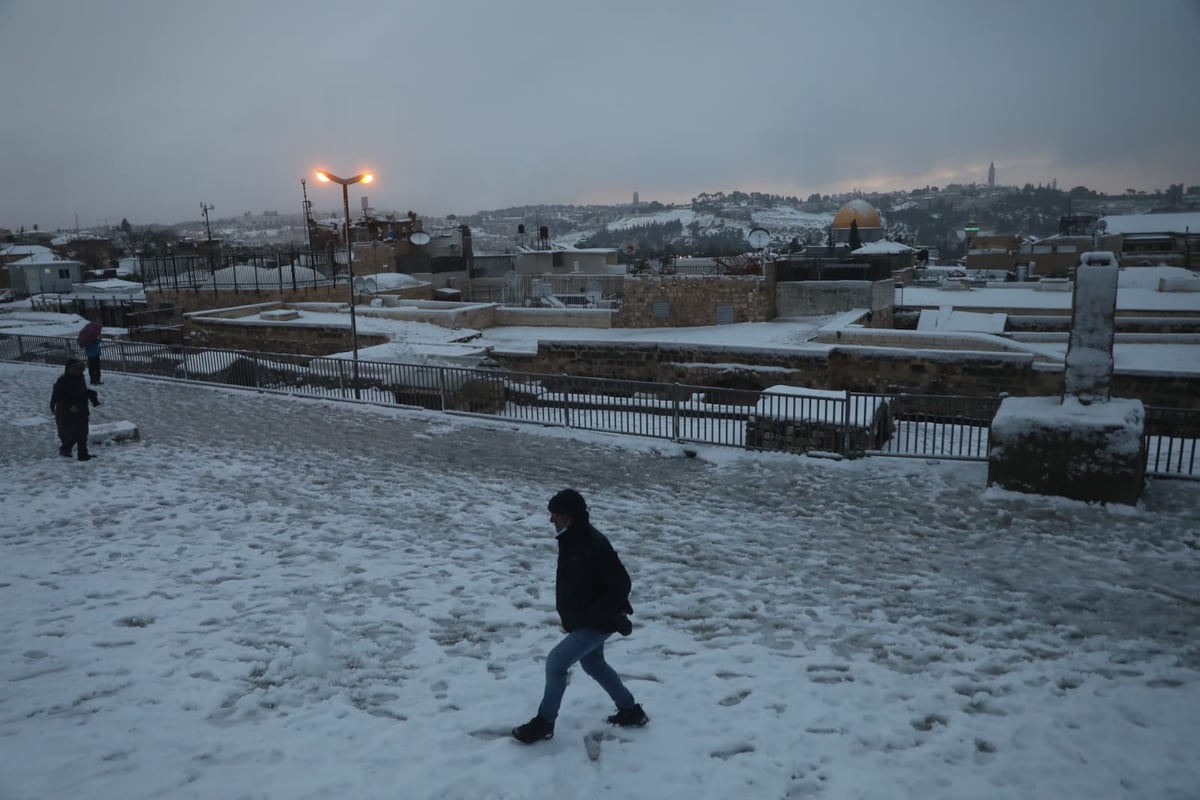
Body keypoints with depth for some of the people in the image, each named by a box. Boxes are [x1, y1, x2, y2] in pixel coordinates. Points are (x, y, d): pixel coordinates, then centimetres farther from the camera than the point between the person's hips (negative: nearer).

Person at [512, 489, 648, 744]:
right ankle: (631, 711, 39)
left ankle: (544, 722, 11)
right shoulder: (570, 540, 0)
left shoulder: (595, 545, -28)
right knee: (593, 664, 24)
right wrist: (568, 616, 12)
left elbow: (620, 583, -24)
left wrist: (616, 616, -22)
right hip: (581, 620, 10)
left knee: (556, 663, -7)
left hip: (597, 623, -10)